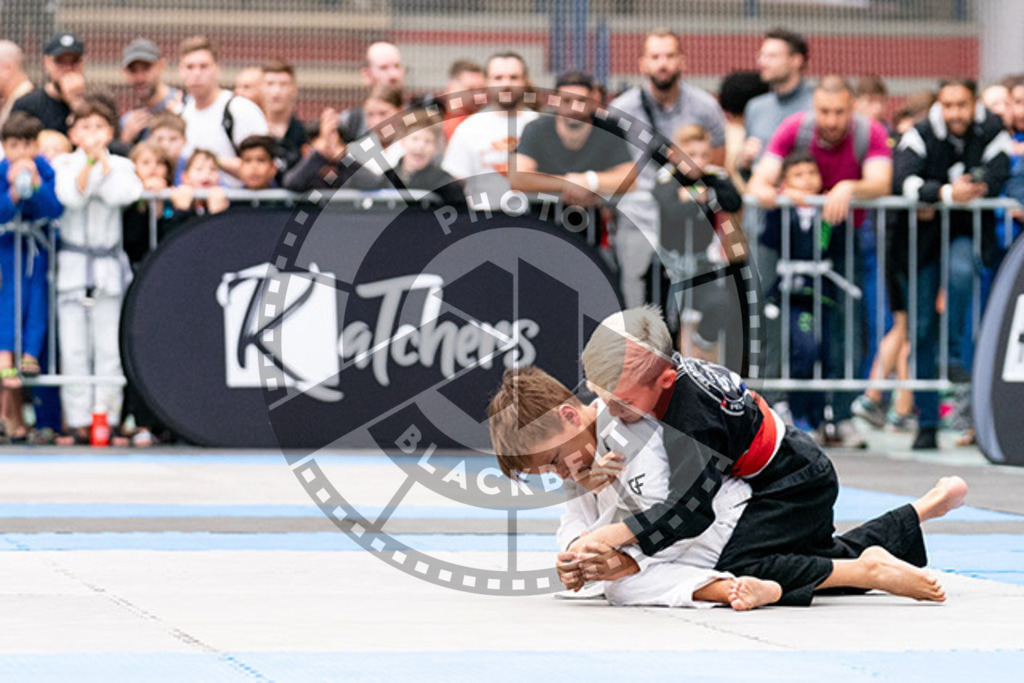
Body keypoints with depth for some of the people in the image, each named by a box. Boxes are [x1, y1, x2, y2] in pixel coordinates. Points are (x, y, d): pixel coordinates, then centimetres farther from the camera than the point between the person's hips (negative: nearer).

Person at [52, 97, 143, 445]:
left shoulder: (121, 166, 7)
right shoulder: (64, 165, 4)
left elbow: (122, 194, -13)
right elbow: (70, 197, -13)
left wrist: (102, 159, -9)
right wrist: (88, 162, -17)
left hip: (110, 265, 1)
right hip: (72, 263, -1)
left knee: (108, 347, -1)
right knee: (74, 348, -3)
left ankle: (107, 417, 4)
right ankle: (78, 422, 0)